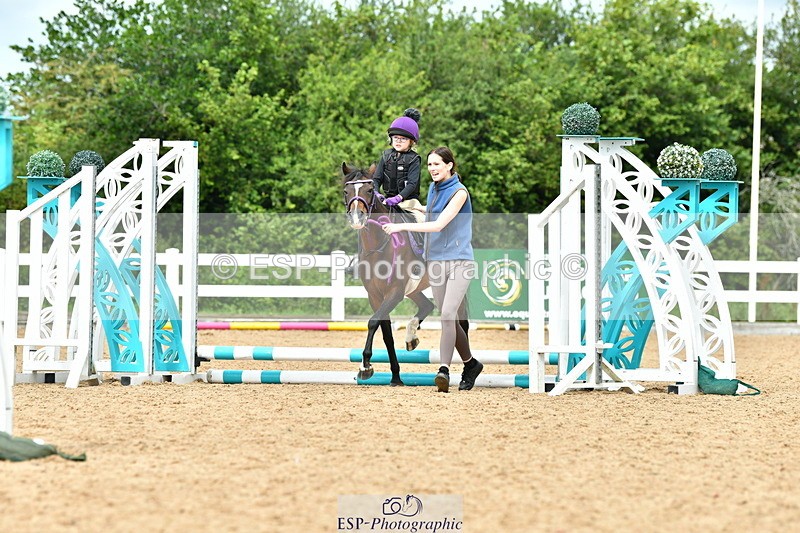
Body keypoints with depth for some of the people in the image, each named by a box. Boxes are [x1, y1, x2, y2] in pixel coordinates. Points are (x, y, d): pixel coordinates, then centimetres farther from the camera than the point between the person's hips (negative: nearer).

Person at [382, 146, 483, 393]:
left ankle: (444, 370, -27)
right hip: (435, 260, 7)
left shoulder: (459, 192, -10)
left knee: (448, 313, -21)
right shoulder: (433, 190, 12)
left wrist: (402, 227, -20)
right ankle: (470, 363, 26)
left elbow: (438, 224, -19)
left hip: (459, 260, -7)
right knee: (448, 318, 10)